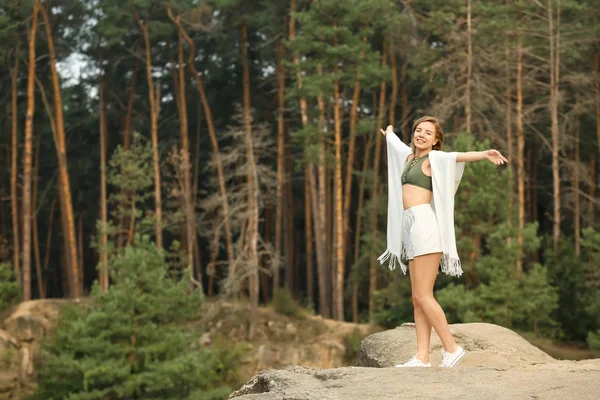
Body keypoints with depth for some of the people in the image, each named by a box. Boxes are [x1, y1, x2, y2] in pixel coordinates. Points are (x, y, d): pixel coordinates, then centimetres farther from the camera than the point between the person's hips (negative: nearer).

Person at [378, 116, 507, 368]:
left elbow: (460, 156, -21)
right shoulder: (409, 155, 21)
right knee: (418, 299, 1)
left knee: (422, 296, -14)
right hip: (411, 228, 8)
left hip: (425, 224, -8)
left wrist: (484, 154, -40)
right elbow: (395, 141, 45)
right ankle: (422, 358, -2)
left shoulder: (434, 158, 0)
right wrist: (389, 133, 67)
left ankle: (451, 348, -9)